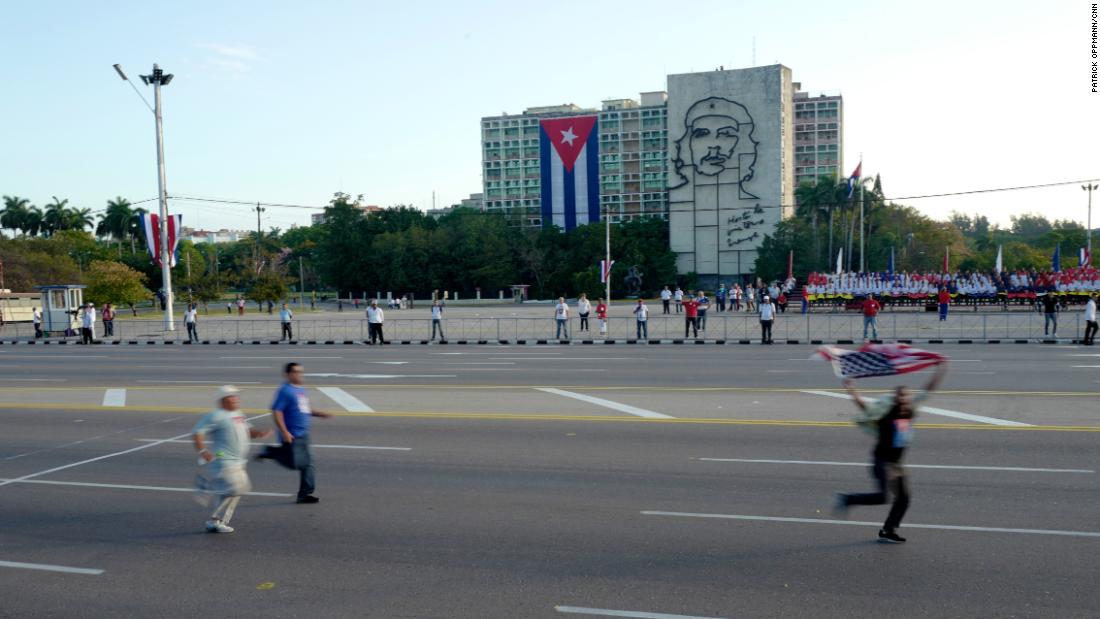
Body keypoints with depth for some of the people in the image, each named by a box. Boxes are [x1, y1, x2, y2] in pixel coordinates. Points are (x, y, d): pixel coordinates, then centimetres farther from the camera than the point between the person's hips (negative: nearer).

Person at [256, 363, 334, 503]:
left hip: (303, 435, 9)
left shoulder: (302, 390, 15)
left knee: (307, 463, 6)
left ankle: (305, 494, 13)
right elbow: (276, 412, -18)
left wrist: (320, 414, 13)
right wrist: (284, 432, -23)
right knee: (294, 463, -9)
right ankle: (270, 452, 13)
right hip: (291, 436, -9)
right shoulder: (285, 391, -13)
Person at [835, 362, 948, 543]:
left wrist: (941, 369, 9)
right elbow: (864, 405, -30)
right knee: (883, 497, -18)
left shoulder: (910, 410, 1)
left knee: (903, 498, 11)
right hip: (882, 460, -8)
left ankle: (888, 531, 24)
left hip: (896, 463, 8)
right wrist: (852, 392, -46)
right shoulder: (886, 410, -15)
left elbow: (928, 389, 8)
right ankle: (847, 500, -1)